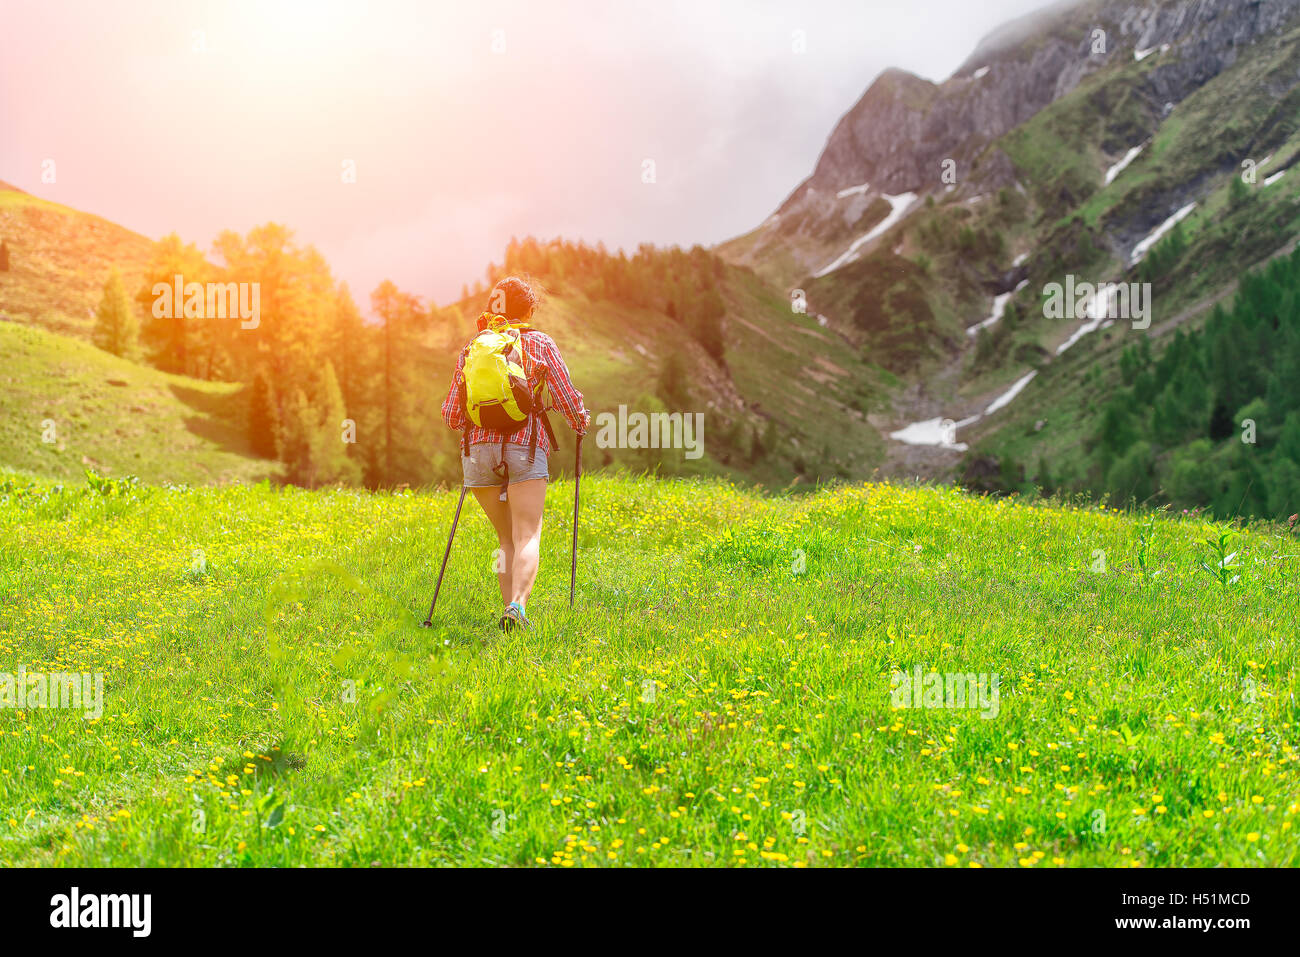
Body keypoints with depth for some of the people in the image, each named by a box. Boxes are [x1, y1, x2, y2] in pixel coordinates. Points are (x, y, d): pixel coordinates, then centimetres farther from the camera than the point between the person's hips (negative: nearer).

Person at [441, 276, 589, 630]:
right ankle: (517, 604, -32)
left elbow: (451, 416, 15)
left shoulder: (471, 349, 16)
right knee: (527, 538, -9)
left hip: (478, 448, 3)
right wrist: (581, 422, 24)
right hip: (525, 445, -3)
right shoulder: (540, 343, 8)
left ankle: (509, 607, 0)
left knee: (506, 539, 14)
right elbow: (567, 399, 3)